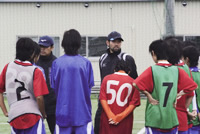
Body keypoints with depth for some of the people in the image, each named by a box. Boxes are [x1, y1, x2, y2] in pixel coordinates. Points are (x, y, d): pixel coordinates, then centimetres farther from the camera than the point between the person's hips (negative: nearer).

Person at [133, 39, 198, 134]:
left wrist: (148, 95, -8)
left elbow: (136, 84, -20)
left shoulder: (152, 70, -8)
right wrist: (177, 96, 5)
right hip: (172, 119, 3)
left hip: (154, 119, -3)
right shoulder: (177, 70, 1)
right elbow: (192, 86, 6)